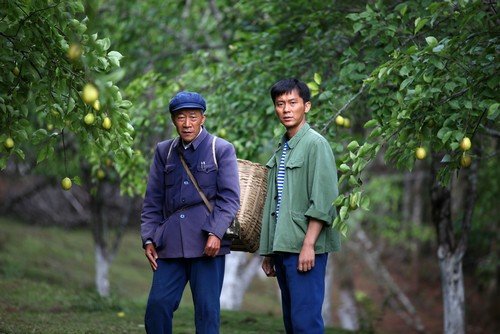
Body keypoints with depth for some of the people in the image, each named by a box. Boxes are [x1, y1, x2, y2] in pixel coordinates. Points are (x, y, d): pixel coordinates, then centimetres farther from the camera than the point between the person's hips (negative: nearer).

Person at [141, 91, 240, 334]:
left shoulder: (221, 150, 3)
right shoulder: (164, 151, 15)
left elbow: (229, 198, -3)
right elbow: (152, 201, 16)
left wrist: (216, 233, -15)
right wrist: (148, 239, 7)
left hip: (206, 242, -3)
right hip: (170, 244, 4)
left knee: (207, 309, -1)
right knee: (157, 305, -2)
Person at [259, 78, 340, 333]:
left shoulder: (315, 144, -6)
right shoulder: (281, 150, 17)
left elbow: (323, 201, -14)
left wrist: (308, 245, -20)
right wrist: (268, 252, 16)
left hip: (305, 248, -8)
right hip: (282, 246, 8)